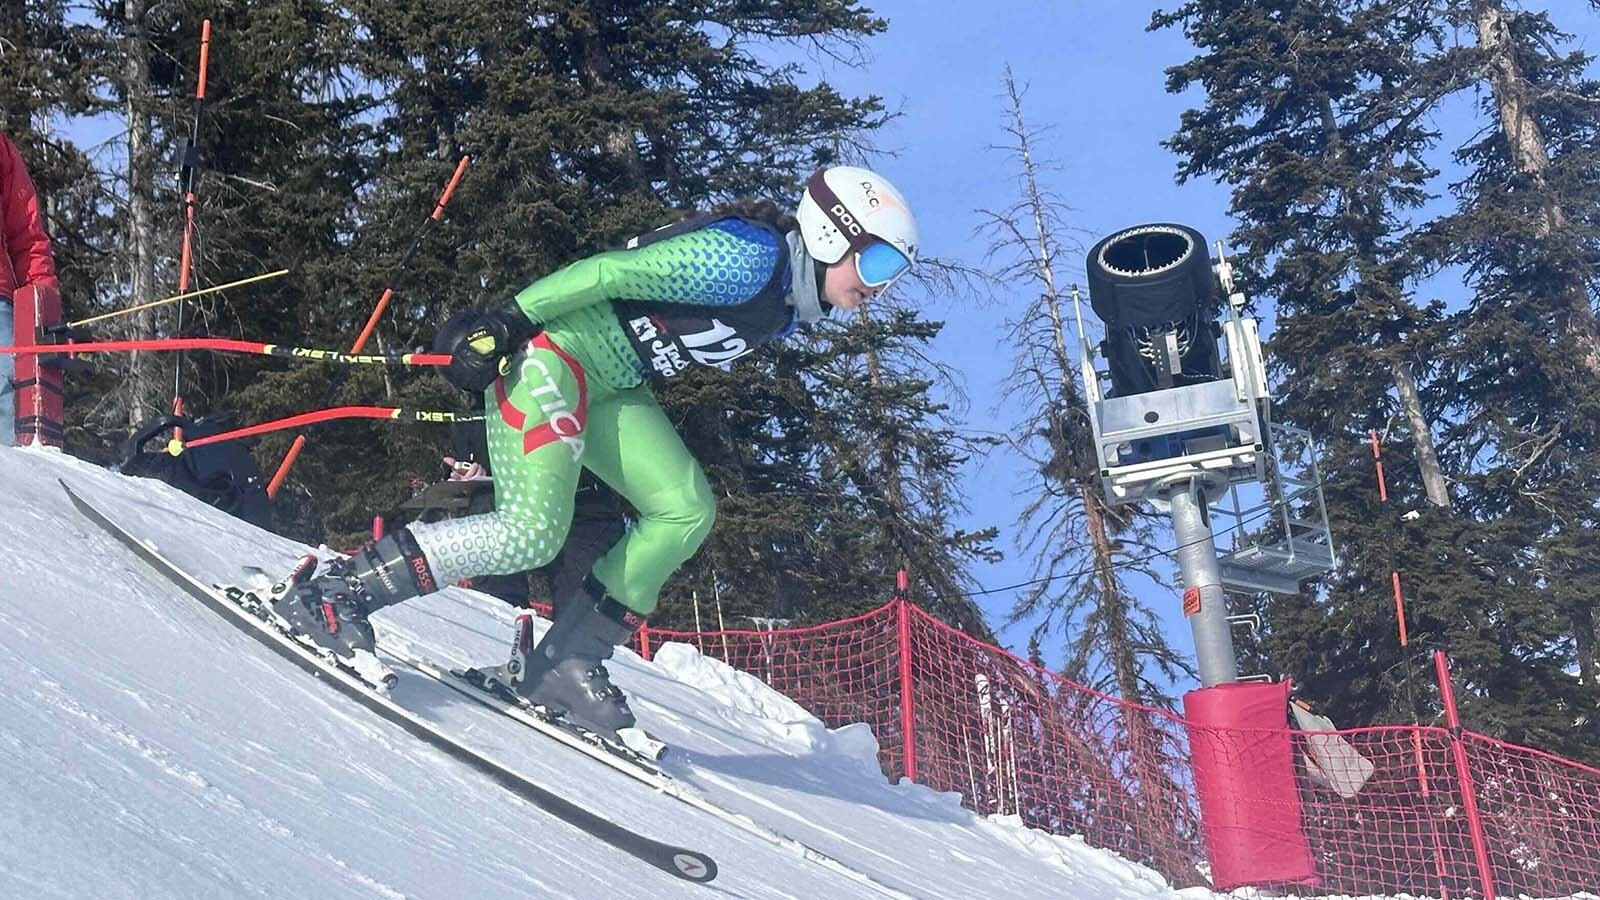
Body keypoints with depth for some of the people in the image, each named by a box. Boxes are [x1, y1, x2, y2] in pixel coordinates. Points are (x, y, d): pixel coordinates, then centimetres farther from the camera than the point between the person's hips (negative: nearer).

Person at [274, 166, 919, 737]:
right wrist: (505, 321, -23)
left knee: (688, 512, -2)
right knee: (533, 532, -19)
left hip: (607, 384, 10)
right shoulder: (749, 257, -20)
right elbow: (613, 271, -22)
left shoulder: (788, 306, 11)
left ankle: (564, 663, 1)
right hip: (548, 350, -10)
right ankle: (335, 591, -9)